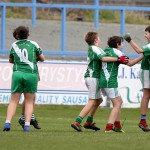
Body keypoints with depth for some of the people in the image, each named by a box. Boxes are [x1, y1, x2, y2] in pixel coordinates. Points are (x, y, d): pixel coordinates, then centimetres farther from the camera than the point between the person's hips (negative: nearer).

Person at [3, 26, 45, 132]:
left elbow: (11, 60, 22)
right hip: (31, 74, 0)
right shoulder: (33, 44, 6)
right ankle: (27, 124, -4)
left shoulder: (14, 45, 9)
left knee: (14, 101, 4)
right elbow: (42, 58, 17)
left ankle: (8, 122, -13)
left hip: (17, 73, 0)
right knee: (29, 102, 8)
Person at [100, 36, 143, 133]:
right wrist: (143, 56, -2)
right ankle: (108, 128, -15)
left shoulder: (106, 51, 15)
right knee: (117, 104, -5)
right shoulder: (116, 52, -7)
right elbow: (130, 63, -8)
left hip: (103, 81, 9)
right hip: (110, 82, -9)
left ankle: (117, 126, 23)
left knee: (119, 101, 19)